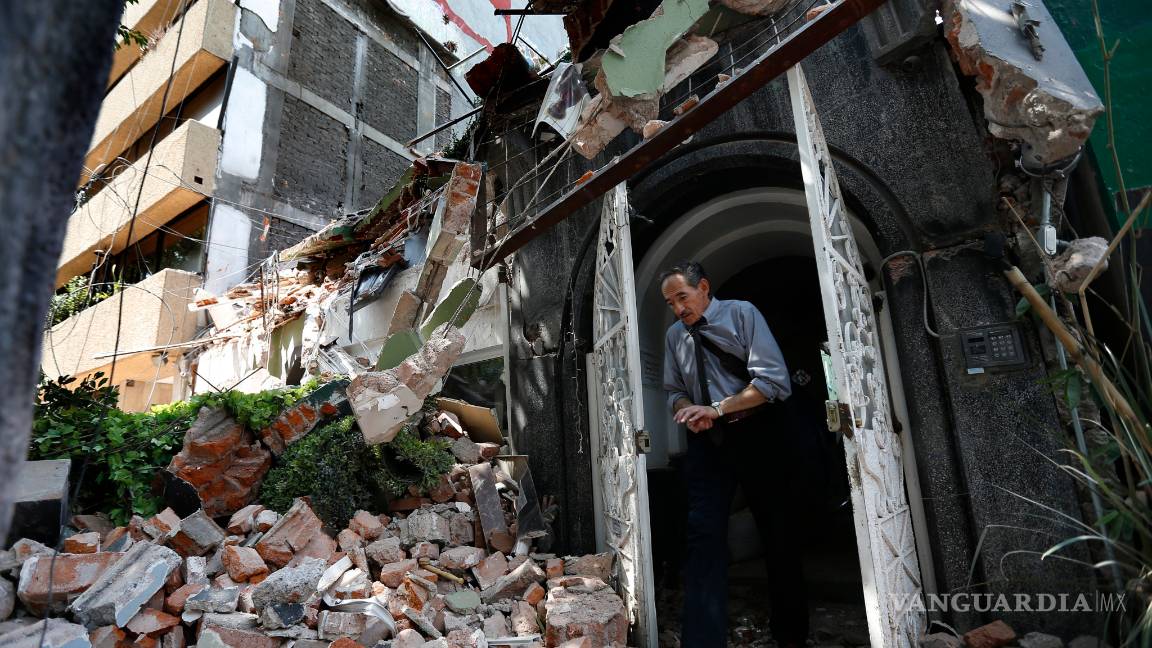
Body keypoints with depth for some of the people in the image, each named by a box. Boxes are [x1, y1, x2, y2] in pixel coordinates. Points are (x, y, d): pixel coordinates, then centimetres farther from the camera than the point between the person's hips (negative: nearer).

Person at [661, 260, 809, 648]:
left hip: (757, 434, -2)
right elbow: (674, 392, 15)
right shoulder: (675, 335, 8)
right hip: (706, 441, 3)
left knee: (779, 533, 9)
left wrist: (716, 408, -21)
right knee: (703, 535, -9)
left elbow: (774, 380, -15)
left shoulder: (741, 314, -6)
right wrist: (689, 411, -9)